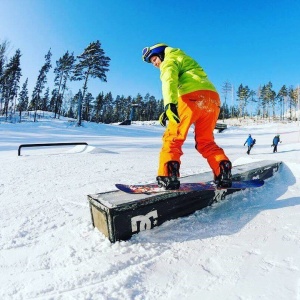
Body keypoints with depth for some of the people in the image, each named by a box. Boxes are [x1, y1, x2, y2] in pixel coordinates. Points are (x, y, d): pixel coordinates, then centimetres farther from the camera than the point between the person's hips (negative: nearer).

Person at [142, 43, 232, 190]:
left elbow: (169, 80, -11)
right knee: (205, 141, 15)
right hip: (213, 98, 8)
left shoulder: (169, 60, 13)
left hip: (192, 97, -8)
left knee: (173, 137, -4)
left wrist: (169, 104, -28)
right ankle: (224, 172, 3)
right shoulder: (185, 60, 40)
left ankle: (168, 176, -17)